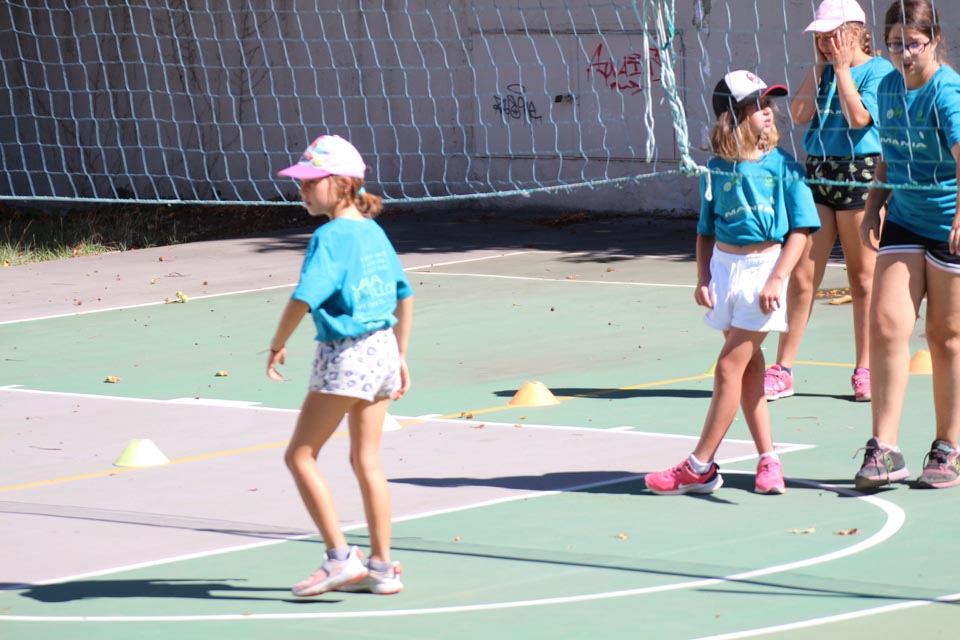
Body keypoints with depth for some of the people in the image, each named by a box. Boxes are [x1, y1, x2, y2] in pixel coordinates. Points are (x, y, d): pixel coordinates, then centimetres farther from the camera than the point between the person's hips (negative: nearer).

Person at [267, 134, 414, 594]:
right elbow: (404, 296, 17)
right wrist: (400, 357, 23)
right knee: (366, 460, 13)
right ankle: (381, 568, 15)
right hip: (383, 349, 8)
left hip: (344, 355, -8)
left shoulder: (330, 238, -15)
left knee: (300, 455, 3)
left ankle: (340, 557, -3)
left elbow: (304, 298, -25)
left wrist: (278, 344, -10)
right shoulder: (374, 233, 9)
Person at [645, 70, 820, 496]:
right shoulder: (717, 169, 4)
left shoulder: (783, 166, -7)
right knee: (749, 366, 8)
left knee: (729, 366, -6)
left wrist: (777, 279, -15)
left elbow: (801, 228, -7)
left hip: (764, 266, -4)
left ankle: (700, 467, -2)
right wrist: (703, 278, 1)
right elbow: (706, 231, 13)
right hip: (724, 266, 4)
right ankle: (768, 459, 16)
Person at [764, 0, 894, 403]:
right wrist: (821, 66, 0)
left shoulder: (878, 70, -5)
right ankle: (782, 371, 6)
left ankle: (865, 371, 12)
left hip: (861, 174, -5)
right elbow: (800, 114, 0)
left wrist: (842, 67, -11)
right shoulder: (823, 70, 12)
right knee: (802, 275, 2)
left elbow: (859, 117, -18)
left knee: (863, 278, 3)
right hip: (817, 173, 5)